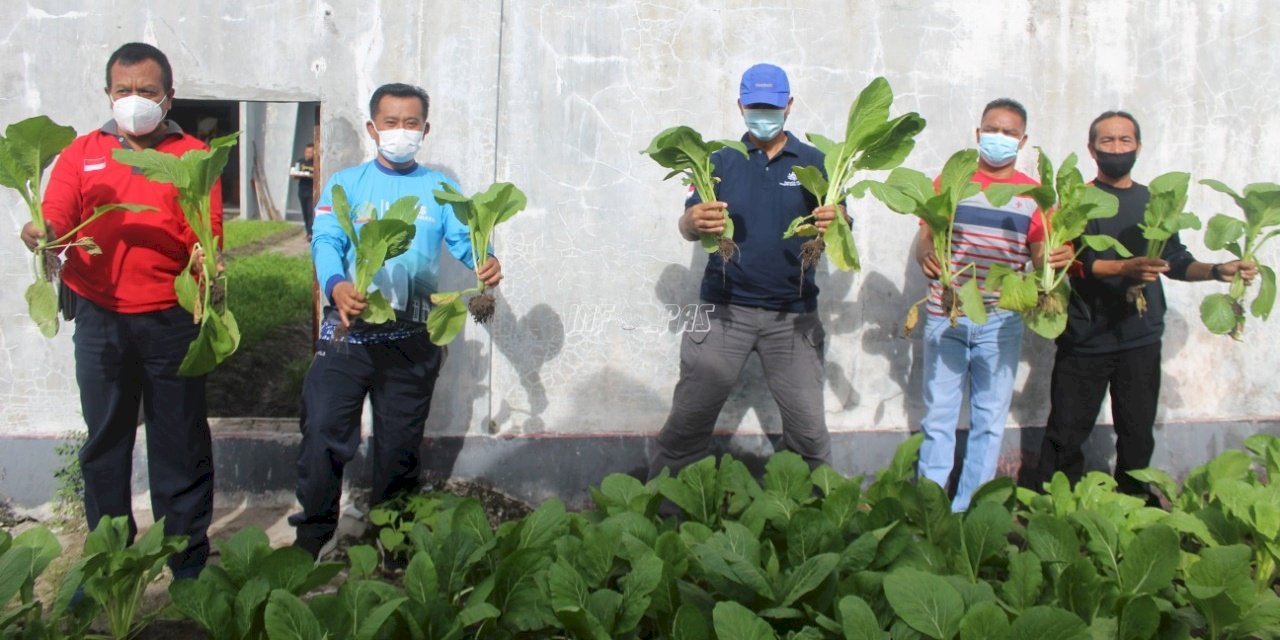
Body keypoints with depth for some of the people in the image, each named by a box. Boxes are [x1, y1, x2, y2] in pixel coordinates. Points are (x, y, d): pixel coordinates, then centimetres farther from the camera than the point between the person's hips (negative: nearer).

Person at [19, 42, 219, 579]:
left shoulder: (193, 155, 3)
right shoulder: (82, 152, 9)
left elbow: (208, 233, -6)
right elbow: (55, 219, -1)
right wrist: (41, 232, -24)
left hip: (171, 318, -2)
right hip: (100, 318, 2)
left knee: (181, 442, 5)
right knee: (105, 439, 10)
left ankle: (189, 563, 16)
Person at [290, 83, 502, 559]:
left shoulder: (440, 189, 10)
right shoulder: (346, 185, 7)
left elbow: (465, 238, -3)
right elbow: (326, 242, -7)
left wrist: (486, 262, -28)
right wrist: (336, 285, -29)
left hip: (413, 336, 1)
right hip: (349, 326, -1)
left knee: (400, 442, 11)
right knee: (323, 431, -6)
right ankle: (312, 543, 10)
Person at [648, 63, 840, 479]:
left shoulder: (813, 162, 5)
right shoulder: (721, 161, 7)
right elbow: (688, 227, 2)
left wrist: (834, 224, -24)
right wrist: (694, 222, -24)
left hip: (792, 313, 0)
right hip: (725, 308, 0)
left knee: (808, 427, 3)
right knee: (688, 422, 1)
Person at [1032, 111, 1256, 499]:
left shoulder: (1154, 202, 13)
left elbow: (1176, 261, 14)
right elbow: (1075, 263, -15)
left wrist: (1217, 271, -5)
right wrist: (1126, 268, -31)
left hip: (1141, 340, 4)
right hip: (1084, 339, -4)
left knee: (1138, 437, 9)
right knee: (1066, 435, -1)